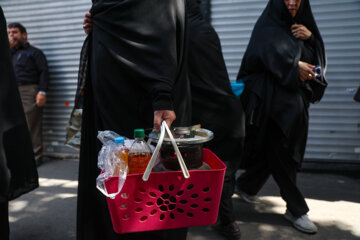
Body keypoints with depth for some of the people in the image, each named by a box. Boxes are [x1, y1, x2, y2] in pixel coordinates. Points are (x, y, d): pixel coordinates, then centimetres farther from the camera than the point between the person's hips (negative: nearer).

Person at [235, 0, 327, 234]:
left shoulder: (303, 26, 17)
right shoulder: (268, 25, -1)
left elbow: (319, 59, 14)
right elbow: (270, 50, -21)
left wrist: (311, 37, -4)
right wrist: (294, 64, -37)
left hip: (297, 99, 7)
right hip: (273, 98, -6)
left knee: (275, 149, 10)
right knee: (280, 152, -4)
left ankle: (246, 185, 31)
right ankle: (296, 209, 9)